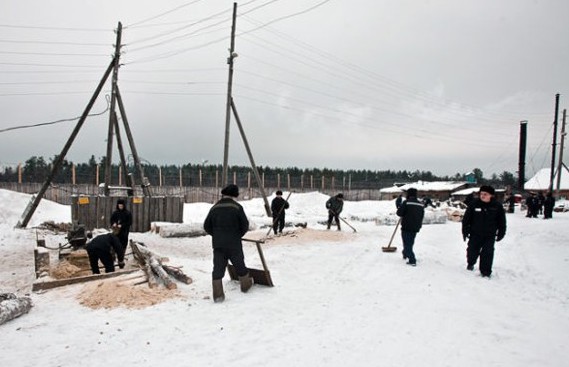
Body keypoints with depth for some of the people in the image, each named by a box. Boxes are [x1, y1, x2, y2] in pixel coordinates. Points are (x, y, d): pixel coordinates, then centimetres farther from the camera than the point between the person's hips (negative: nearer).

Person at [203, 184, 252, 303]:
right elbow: (245, 225, -8)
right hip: (234, 244, -2)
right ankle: (245, 284, 35)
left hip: (217, 244, 3)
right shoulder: (237, 207, -8)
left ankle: (218, 294, 2)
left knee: (218, 268, 4)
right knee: (239, 265, 16)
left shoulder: (214, 208, 3)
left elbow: (206, 226, 8)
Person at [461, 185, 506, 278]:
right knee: (472, 251, 9)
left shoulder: (497, 206, -6)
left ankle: (486, 272, 10)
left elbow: (502, 222, 4)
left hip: (489, 235, 0)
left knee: (487, 253, -3)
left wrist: (501, 234, 4)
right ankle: (470, 263, 39)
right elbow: (466, 218, -2)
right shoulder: (474, 204, -8)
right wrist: (465, 231, -3)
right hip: (475, 234, 1)